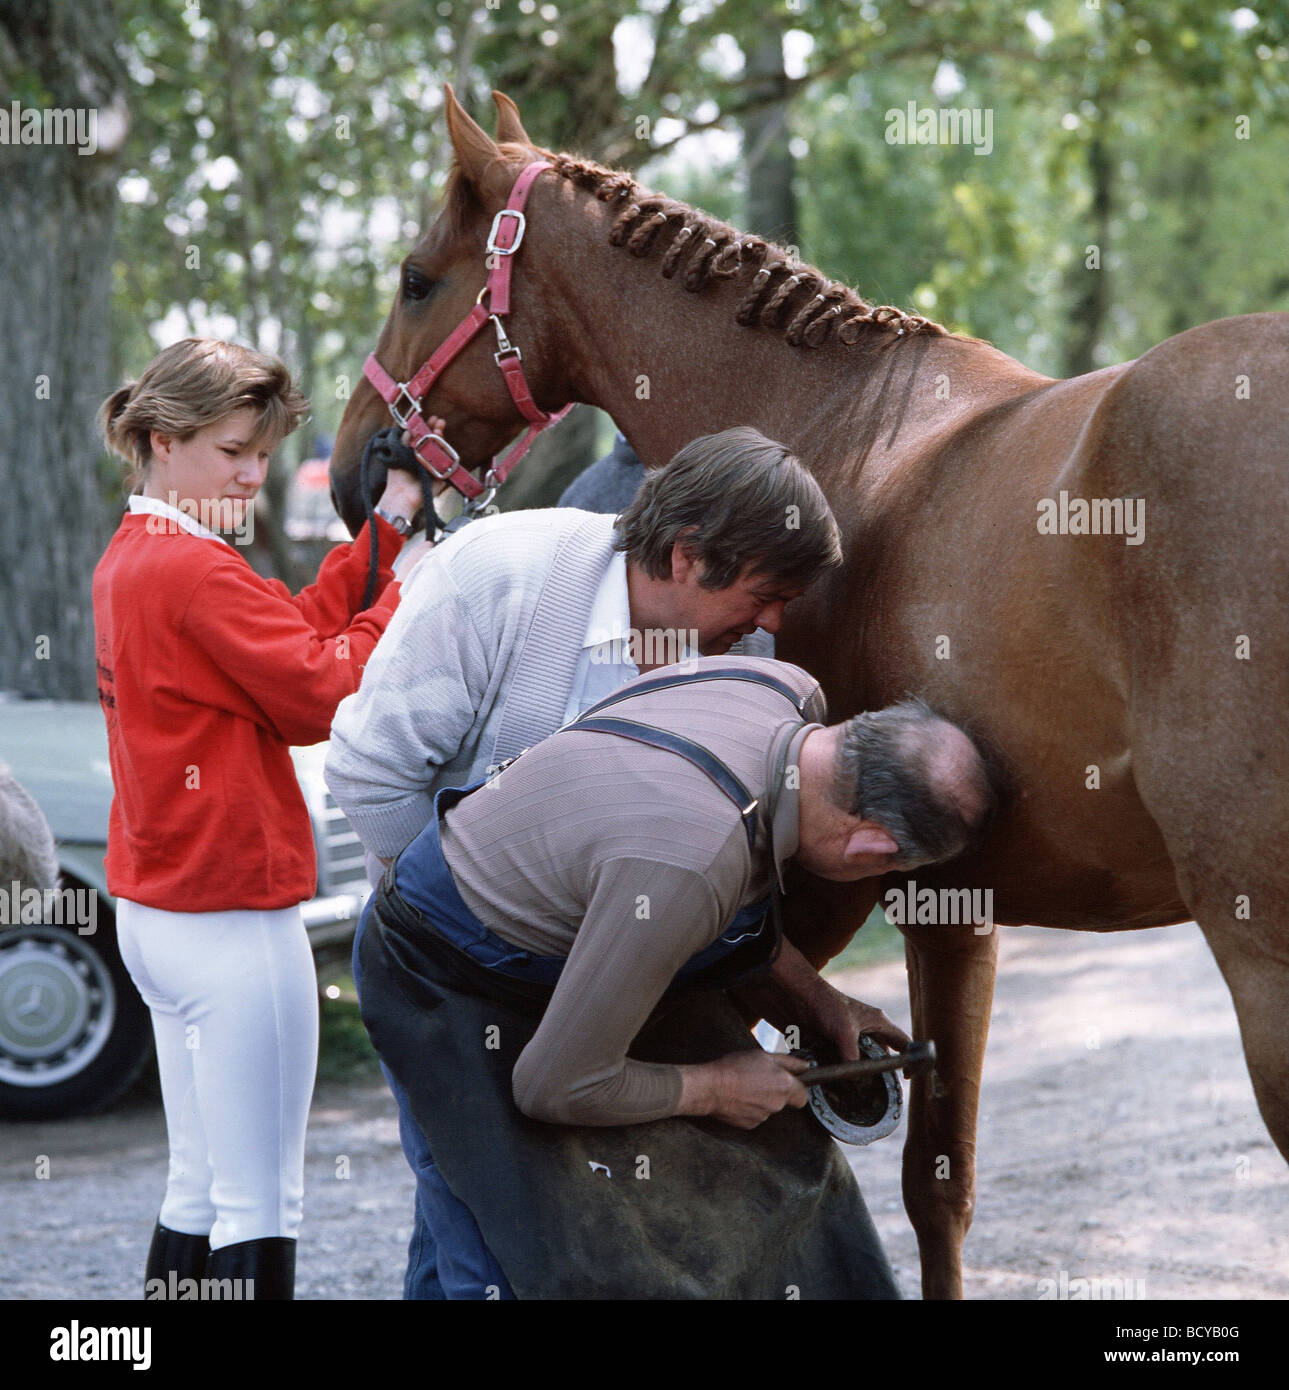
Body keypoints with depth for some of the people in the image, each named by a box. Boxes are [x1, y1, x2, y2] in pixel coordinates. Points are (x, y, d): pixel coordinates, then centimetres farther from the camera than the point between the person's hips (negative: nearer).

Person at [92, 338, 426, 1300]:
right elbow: (320, 695, -18)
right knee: (260, 1206, -4)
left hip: (153, 913, 10)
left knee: (199, 1194, 17)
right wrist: (408, 592, -7)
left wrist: (384, 531, 8)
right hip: (230, 917, -10)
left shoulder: (129, 560, 13)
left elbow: (294, 630, 11)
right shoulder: (194, 571, -18)